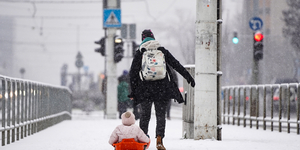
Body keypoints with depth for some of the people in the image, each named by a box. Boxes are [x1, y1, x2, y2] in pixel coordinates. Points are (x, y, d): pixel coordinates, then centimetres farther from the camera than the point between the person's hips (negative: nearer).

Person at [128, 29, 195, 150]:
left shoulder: (139, 53, 3)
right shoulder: (162, 50, 6)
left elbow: (133, 73, 0)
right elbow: (176, 65, 7)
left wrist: (133, 91, 4)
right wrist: (188, 77, 13)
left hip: (144, 89, 0)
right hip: (162, 88, 0)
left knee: (145, 114, 10)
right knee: (160, 114, 4)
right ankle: (159, 140, -8)